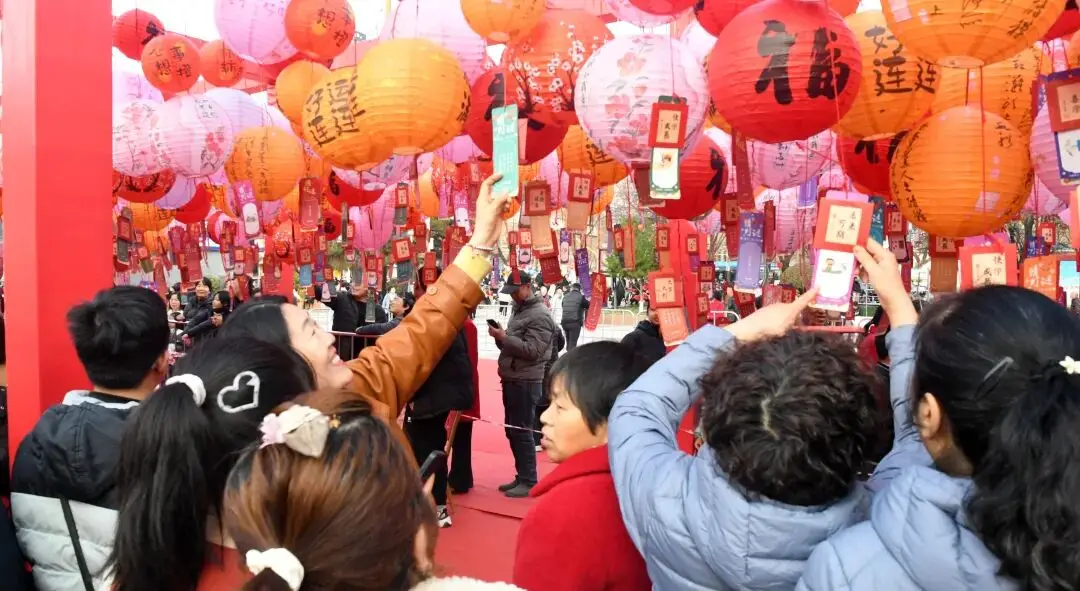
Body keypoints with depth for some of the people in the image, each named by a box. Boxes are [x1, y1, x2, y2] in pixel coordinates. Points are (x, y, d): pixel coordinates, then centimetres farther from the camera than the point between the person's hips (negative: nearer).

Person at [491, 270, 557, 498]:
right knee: (512, 430, 13)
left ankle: (529, 482, 3)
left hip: (526, 382, -9)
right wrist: (500, 337, -2)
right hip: (511, 379, 9)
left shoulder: (540, 315, -12)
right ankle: (521, 477, 23)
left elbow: (532, 350, -20)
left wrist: (504, 337, -21)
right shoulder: (519, 310, 17)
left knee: (521, 432, -6)